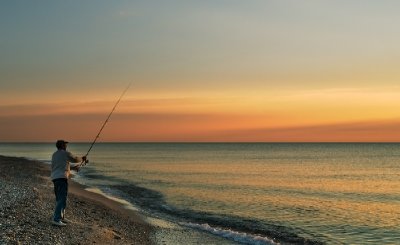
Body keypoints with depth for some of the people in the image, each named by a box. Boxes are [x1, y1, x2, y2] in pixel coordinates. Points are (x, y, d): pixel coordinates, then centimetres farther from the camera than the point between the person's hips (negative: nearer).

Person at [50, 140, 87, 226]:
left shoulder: (54, 155, 19)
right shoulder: (65, 153, -4)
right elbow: (75, 159, 7)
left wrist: (73, 167, 31)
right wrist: (83, 159, 27)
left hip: (54, 178, 9)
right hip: (62, 178, -9)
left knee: (59, 199, 18)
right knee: (62, 199, -11)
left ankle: (61, 217, 25)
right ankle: (56, 219, -19)